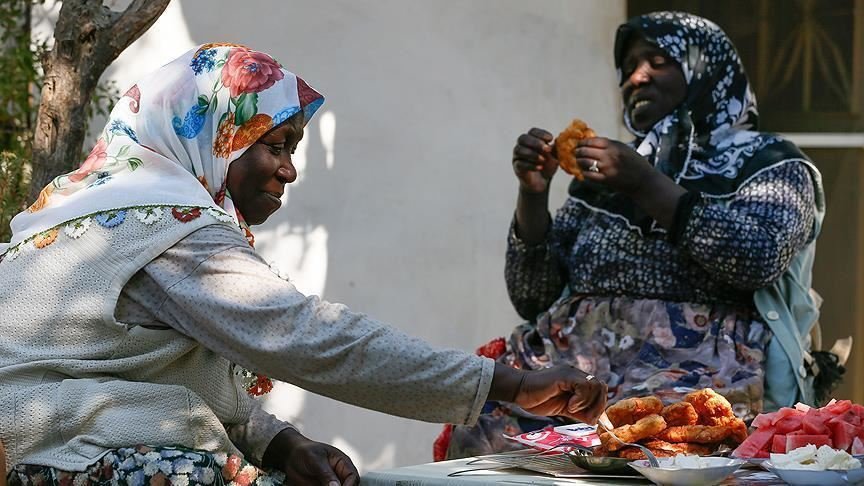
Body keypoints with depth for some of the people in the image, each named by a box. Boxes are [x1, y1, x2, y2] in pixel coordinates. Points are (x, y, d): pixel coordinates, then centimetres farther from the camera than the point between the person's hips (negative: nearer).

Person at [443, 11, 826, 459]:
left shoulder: (770, 163, 11)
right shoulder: (603, 173, 23)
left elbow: (760, 257, -11)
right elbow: (533, 300, 16)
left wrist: (649, 186, -14)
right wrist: (532, 193, 2)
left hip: (696, 360, -4)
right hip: (577, 352, 4)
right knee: (482, 433, -26)